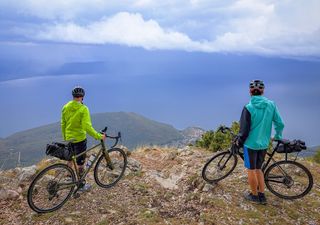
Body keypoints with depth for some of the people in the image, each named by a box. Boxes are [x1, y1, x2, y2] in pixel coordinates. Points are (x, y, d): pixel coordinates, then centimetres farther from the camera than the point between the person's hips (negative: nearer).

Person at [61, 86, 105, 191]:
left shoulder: (65, 107, -1)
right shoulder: (83, 109, -19)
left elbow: (63, 124, 6)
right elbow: (87, 127, -27)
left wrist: (64, 137, 18)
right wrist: (99, 136, -22)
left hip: (68, 138, 6)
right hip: (80, 139, -5)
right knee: (80, 163, 8)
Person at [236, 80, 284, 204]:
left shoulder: (248, 107, -16)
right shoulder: (271, 105, -4)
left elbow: (244, 129, -14)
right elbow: (280, 124, 2)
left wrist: (239, 142, 2)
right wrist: (278, 137, 20)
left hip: (251, 143, -5)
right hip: (264, 144, 5)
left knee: (251, 170, 10)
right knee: (258, 169, 20)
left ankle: (254, 196, 22)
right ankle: (262, 195, 24)